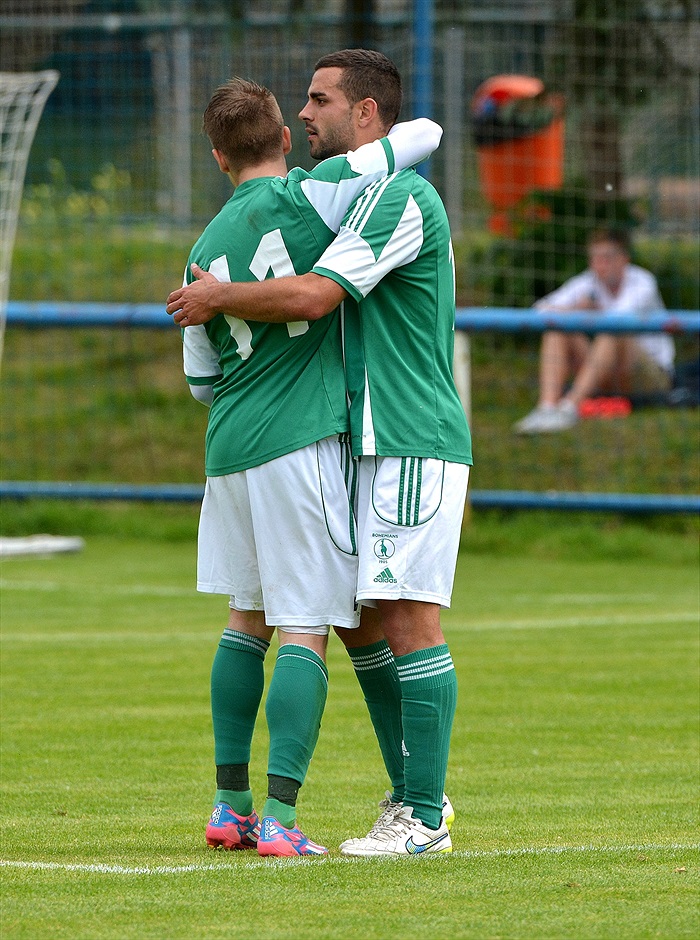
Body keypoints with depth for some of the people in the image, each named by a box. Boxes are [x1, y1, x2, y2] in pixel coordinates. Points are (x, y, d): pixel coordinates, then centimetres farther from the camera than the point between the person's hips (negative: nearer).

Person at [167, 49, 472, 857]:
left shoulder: (399, 199, -14)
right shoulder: (367, 199, 20)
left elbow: (311, 297, -22)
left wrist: (216, 298, -7)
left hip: (413, 443, -10)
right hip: (376, 444, 10)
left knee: (407, 619, -10)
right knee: (357, 620, 13)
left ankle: (425, 818, -9)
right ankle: (412, 794, 19)